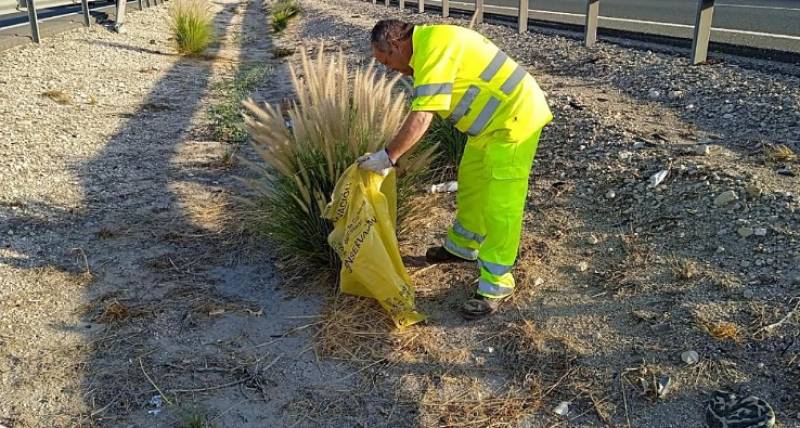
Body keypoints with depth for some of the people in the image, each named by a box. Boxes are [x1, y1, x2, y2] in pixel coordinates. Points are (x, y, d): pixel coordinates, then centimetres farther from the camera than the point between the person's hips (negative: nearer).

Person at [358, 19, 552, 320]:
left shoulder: (433, 48, -23)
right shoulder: (429, 43, 9)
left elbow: (420, 119, -28)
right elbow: (422, 112, 14)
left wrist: (387, 157, -19)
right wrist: (393, 152, 14)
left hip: (514, 118, -10)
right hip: (493, 120, 10)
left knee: (500, 206, -5)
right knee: (470, 185, 22)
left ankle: (496, 285, 6)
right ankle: (462, 247, 41)